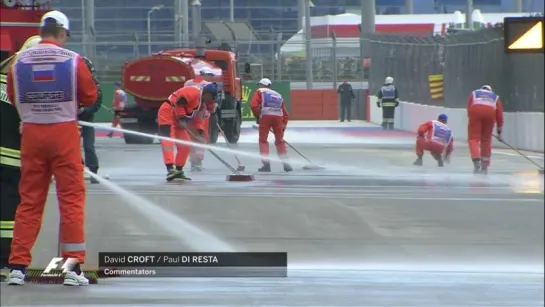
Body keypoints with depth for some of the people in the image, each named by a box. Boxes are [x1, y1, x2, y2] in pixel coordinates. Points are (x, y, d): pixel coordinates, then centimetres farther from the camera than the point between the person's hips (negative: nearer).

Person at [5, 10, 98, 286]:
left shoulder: (19, 62, -1)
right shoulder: (72, 60, -8)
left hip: (32, 134, 3)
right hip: (64, 133, -3)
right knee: (71, 198, 4)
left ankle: (18, 266, 8)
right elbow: (89, 97, -1)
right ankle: (73, 267, 3)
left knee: (29, 200, 9)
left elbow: (13, 98, 10)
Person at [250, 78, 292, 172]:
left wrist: (257, 117, 9)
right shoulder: (278, 95, 30)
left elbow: (253, 105, -2)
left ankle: (266, 164, -2)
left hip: (266, 116, -4)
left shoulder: (260, 91, 16)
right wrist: (283, 126, 25)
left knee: (263, 140, 7)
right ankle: (286, 163, 12)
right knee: (280, 141, 17)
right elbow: (285, 113, 23)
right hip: (278, 117, 4)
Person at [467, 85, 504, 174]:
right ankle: (484, 166, 19)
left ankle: (477, 162, -21)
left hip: (475, 110, -2)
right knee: (486, 140, 17)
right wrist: (499, 131, 34)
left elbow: (469, 108, 21)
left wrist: (472, 120, 31)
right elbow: (499, 114, 28)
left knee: (473, 138, 0)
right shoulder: (495, 97, 35)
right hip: (490, 112, 2)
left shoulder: (474, 93, 33)